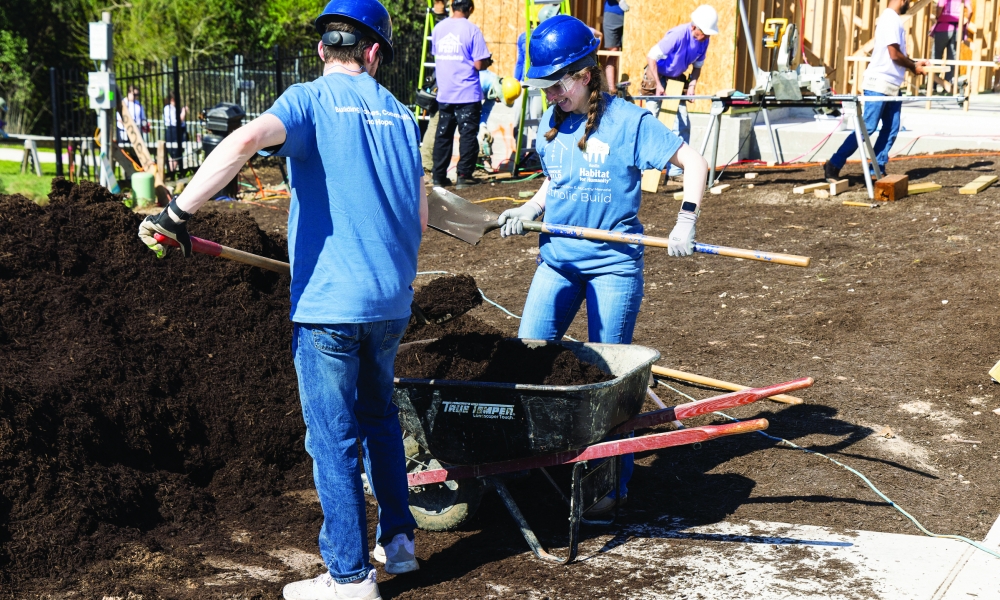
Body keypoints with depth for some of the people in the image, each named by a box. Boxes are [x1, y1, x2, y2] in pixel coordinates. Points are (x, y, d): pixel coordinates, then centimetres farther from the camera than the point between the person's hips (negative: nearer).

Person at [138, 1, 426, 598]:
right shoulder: (400, 114, 10)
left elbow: (246, 139, -27)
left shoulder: (310, 99, -5)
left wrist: (178, 212, -22)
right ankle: (398, 538, 31)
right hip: (392, 301, 5)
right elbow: (420, 220, 13)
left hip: (329, 302, -5)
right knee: (379, 414, 25)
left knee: (335, 440, 5)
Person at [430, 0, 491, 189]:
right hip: (467, 94, -5)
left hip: (444, 93, 5)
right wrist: (488, 62, 7)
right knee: (468, 134, 2)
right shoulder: (471, 30, -11)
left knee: (443, 135, 10)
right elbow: (479, 64, -14)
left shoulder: (438, 28, 4)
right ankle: (464, 176, 0)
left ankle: (439, 177, 12)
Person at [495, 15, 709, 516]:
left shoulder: (628, 121, -10)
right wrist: (528, 210, 4)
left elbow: (694, 162, -8)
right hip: (557, 257, 5)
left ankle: (612, 482, 12)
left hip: (613, 263, -5)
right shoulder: (551, 124, 6)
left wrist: (686, 222, -19)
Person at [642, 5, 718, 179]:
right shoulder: (678, 35, -28)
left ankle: (676, 169, 4)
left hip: (677, 79, 6)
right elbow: (651, 57, -26)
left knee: (683, 124, 0)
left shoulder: (704, 40, -9)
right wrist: (658, 84, -27)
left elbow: (697, 66, 6)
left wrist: (692, 85, -11)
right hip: (656, 76, -6)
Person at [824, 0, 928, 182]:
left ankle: (877, 169, 10)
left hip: (891, 85, 10)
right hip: (879, 84, -10)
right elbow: (895, 54, -18)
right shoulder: (890, 19, -14)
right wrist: (914, 66, -4)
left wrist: (914, 63, 10)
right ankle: (834, 165, -4)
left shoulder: (893, 19, 17)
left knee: (891, 130, 6)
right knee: (867, 127, -8)